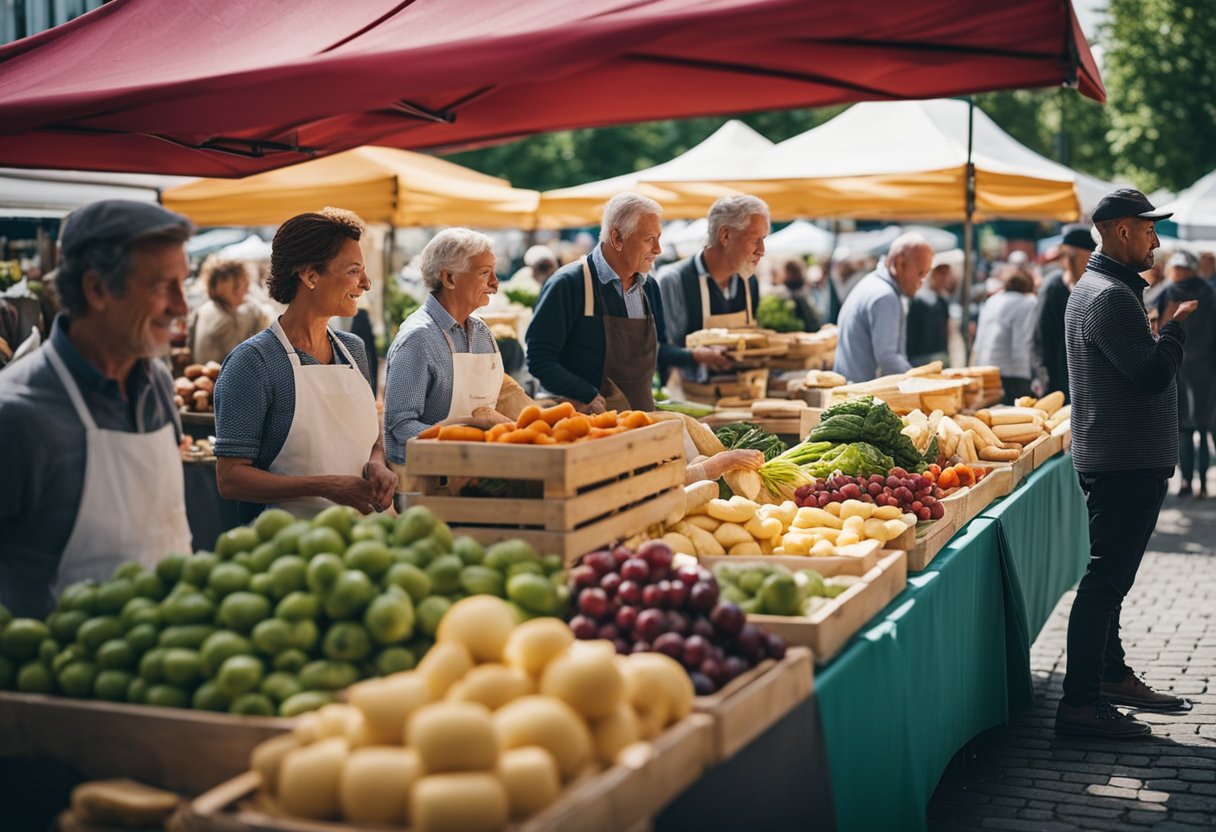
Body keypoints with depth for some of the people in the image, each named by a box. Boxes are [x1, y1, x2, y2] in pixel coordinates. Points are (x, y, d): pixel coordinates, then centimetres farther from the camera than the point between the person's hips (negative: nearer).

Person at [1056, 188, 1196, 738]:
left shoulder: (1097, 288, 17)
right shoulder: (1111, 296, -18)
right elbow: (1153, 373, -25)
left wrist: (1164, 328, 12)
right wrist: (1175, 325, -9)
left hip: (1120, 460, 11)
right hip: (1125, 463, -11)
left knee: (1111, 576, 19)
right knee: (1106, 580, -9)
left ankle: (1113, 676, 32)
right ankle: (1080, 703, -6)